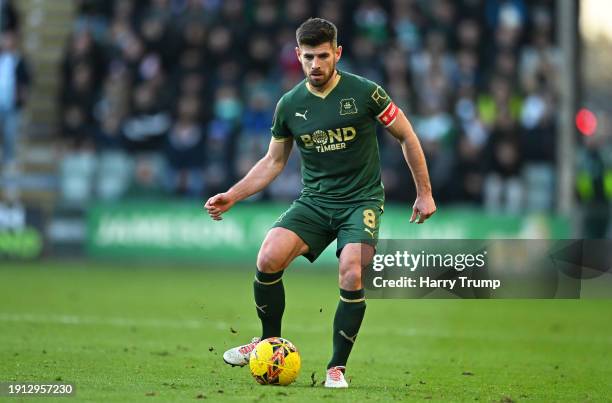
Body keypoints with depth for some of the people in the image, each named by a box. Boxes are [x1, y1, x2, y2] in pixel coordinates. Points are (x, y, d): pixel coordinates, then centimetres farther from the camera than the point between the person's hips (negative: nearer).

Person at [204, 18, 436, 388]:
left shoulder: (364, 92, -9)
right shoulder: (290, 105, 1)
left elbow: (407, 136, 1)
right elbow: (274, 162, 12)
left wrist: (424, 193, 2)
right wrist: (233, 196, 1)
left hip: (362, 201, -3)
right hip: (315, 201, 3)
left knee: (352, 278, -24)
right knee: (269, 258, -20)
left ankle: (337, 368, -6)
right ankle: (270, 342, 4)